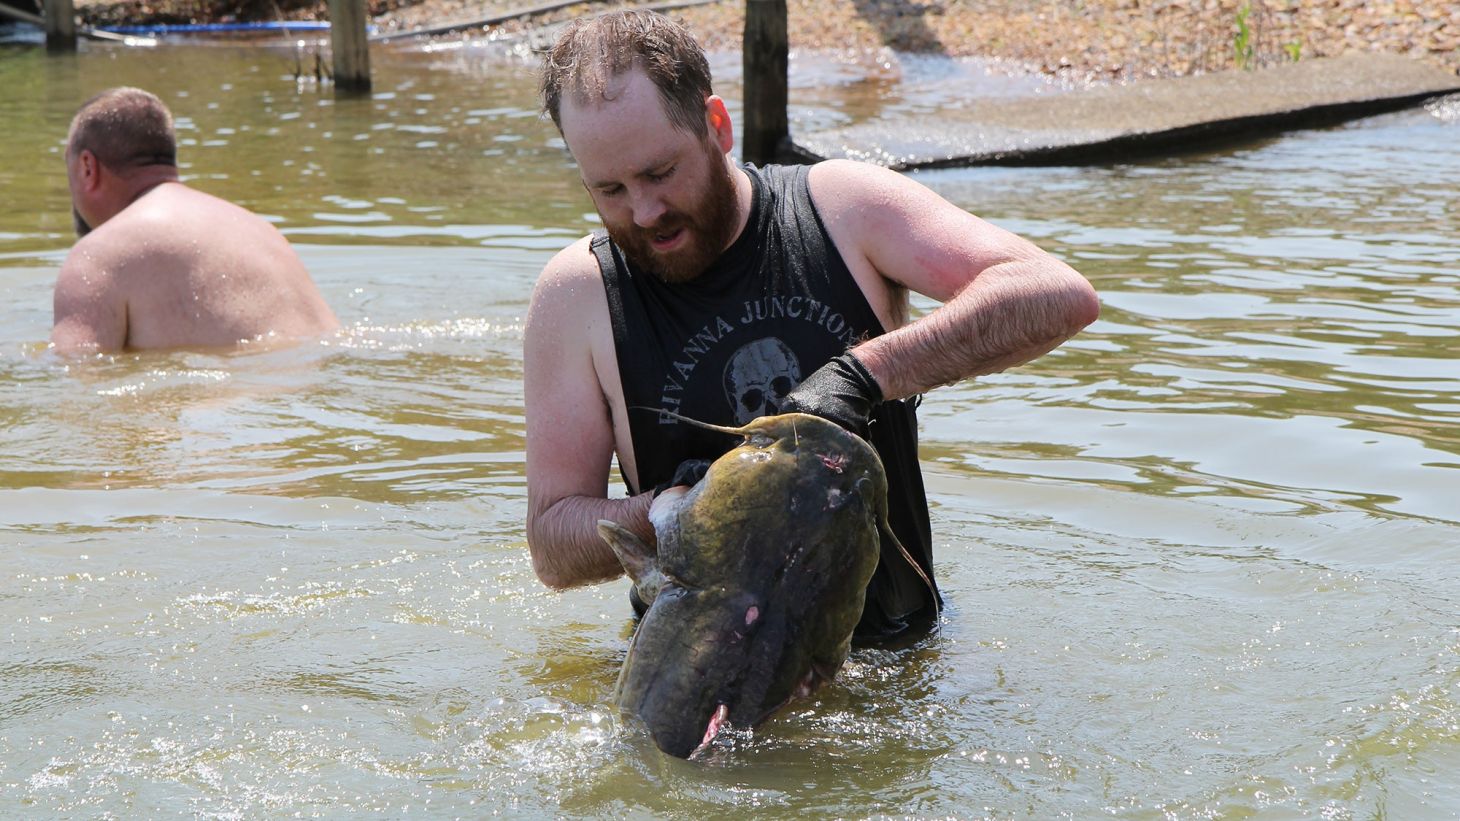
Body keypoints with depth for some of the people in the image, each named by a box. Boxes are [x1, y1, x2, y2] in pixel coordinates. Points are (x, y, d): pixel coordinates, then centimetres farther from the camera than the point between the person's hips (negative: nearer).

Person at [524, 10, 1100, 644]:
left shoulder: (840, 206, -2)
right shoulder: (576, 294, -2)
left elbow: (1063, 297, -14)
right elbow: (552, 548, 0)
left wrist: (862, 375, -24)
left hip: (895, 641, 1)